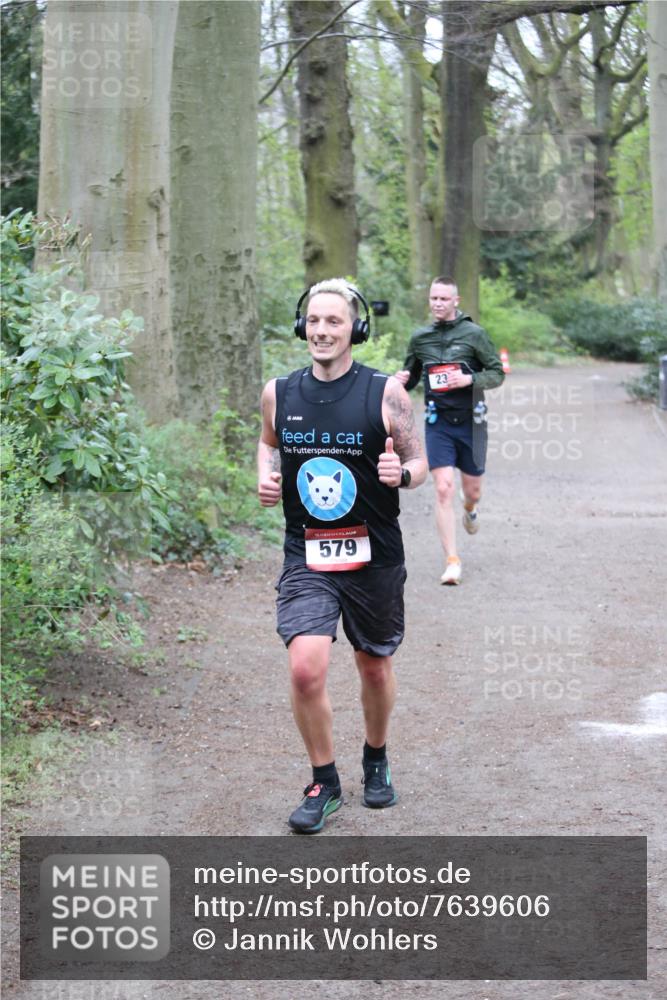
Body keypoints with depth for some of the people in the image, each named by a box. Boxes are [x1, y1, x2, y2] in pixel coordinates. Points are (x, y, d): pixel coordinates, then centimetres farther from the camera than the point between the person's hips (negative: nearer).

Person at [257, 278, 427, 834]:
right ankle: (324, 783, 5)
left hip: (375, 557, 0)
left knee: (375, 665, 15)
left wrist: (402, 473, -22)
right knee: (306, 669, -15)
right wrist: (265, 476, 0)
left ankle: (376, 761, 43)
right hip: (306, 558, 1)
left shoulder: (386, 393, -7)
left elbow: (420, 460, 1)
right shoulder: (278, 393, 0)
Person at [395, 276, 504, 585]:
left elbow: (497, 373, -2)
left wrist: (469, 379, -20)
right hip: (438, 423, 1)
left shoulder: (474, 334, -5)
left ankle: (470, 508, 52)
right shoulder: (420, 337, 5)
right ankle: (452, 562, -9)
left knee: (472, 489, 12)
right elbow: (411, 376, 18)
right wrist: (402, 381, -6)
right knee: (443, 489, -12)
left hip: (470, 421, -1)